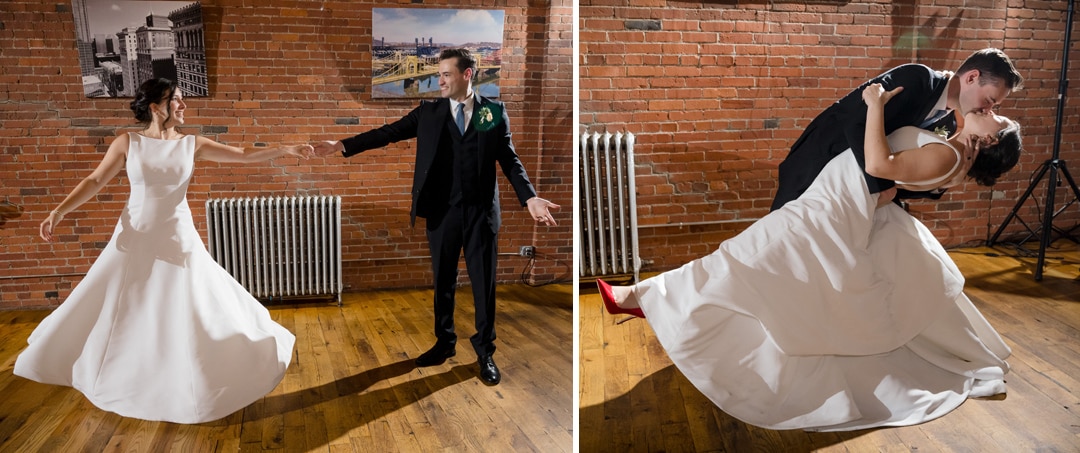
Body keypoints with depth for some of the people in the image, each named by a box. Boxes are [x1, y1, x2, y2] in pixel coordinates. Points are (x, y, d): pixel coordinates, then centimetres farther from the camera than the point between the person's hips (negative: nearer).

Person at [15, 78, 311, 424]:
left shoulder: (192, 144, -1)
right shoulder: (128, 142, -3)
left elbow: (245, 156, -3)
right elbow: (95, 181, 0)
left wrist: (287, 150, -11)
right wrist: (60, 211, -12)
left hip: (178, 241, 0)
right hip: (136, 239, 0)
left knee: (188, 312, 4)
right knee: (118, 314, 12)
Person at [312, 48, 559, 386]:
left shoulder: (495, 112, 1)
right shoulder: (429, 111, 5)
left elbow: (509, 159, 0)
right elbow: (389, 133, 1)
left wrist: (529, 197, -13)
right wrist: (343, 146, -7)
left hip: (481, 210, -2)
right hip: (442, 210, 2)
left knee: (484, 282, 5)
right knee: (443, 280, 13)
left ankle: (485, 352, 20)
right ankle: (445, 342, 30)